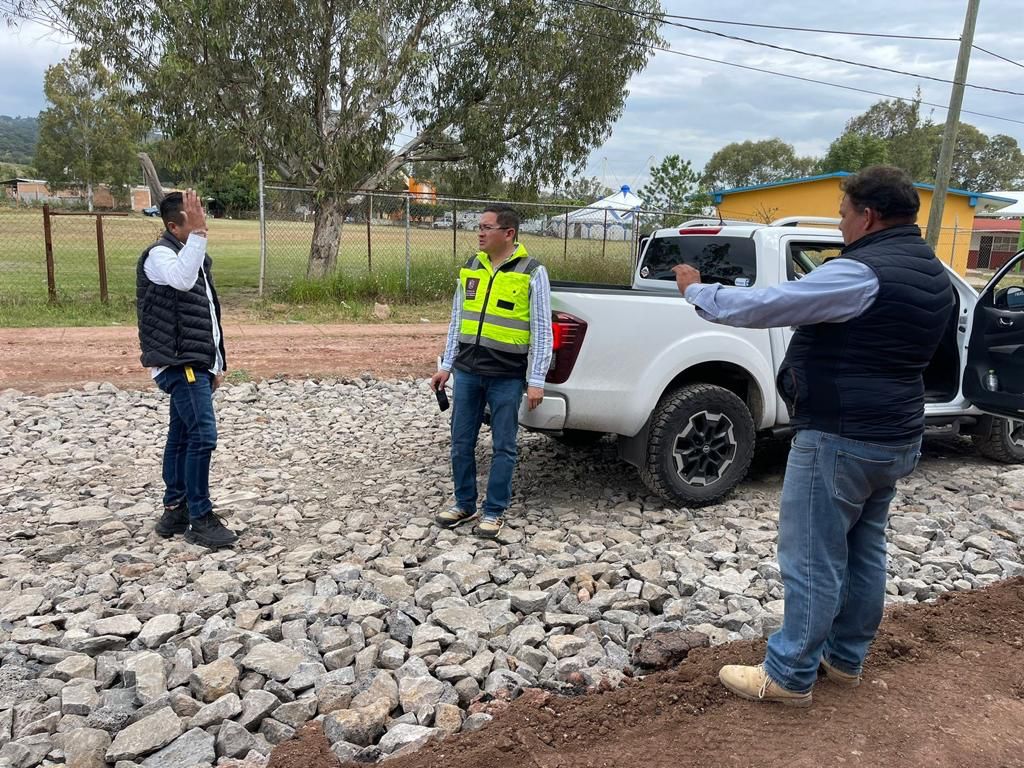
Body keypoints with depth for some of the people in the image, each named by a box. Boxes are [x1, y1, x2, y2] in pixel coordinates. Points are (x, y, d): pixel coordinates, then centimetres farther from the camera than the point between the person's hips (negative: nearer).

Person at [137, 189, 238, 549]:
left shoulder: (196, 256, 17)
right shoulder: (159, 254, -11)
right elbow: (182, 279, -37)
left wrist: (216, 363, 21)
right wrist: (197, 233, -35)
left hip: (196, 363, 9)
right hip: (179, 363, -9)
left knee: (182, 436, 13)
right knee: (203, 436, -13)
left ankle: (174, 511, 22)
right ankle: (201, 519, -5)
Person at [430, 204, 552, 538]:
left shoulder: (532, 272, -6)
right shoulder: (470, 268, 9)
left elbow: (542, 330, -7)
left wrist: (536, 380, -10)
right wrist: (446, 365, 13)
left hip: (507, 377, -5)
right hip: (467, 372, 5)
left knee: (503, 446, 5)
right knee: (461, 442, 11)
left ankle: (495, 511, 20)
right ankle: (464, 504, 28)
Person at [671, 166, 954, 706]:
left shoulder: (861, 273, -21)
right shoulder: (931, 275, 10)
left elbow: (762, 307, -20)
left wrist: (696, 291, -6)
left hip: (841, 439, -10)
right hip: (894, 437, 10)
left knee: (812, 560, -1)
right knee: (863, 550, 18)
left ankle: (789, 675, 11)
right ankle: (845, 658, 31)